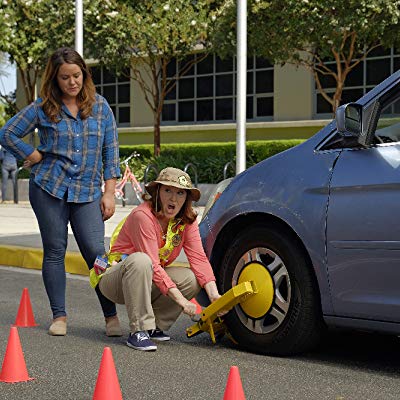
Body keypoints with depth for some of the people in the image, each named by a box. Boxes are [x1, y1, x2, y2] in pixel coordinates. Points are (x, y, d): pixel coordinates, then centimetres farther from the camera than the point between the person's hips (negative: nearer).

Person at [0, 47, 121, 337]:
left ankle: (111, 316, 1)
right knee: (54, 251, 4)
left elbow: (111, 149, 6)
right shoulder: (43, 108, 2)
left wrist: (109, 192, 1)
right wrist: (35, 157, 0)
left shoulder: (100, 106, 6)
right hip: (49, 188, 0)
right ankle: (59, 316, 14)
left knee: (96, 252, -7)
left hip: (87, 192, 0)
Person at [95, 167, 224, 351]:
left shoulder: (186, 221, -5)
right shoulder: (143, 216, -25)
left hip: (148, 280, 6)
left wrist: (214, 295, -25)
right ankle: (138, 331, -31)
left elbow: (199, 258, -12)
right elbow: (153, 266, -29)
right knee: (140, 260, -37)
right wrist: (181, 300, -30)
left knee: (192, 279, -17)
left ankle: (153, 327, -3)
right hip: (113, 279, -6)